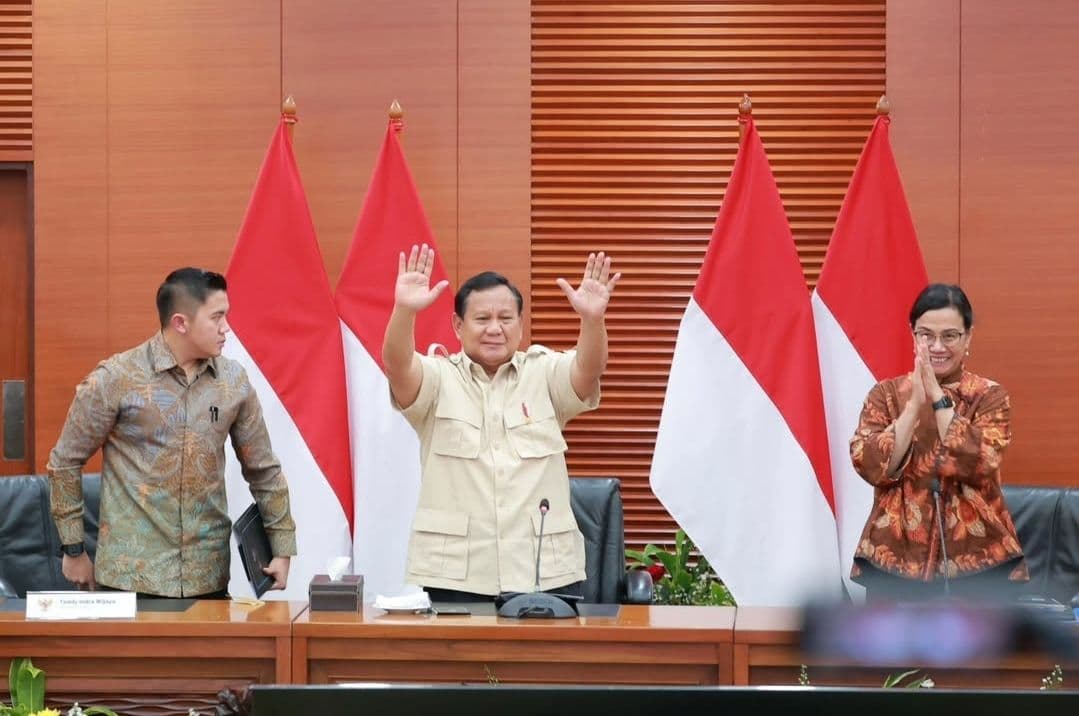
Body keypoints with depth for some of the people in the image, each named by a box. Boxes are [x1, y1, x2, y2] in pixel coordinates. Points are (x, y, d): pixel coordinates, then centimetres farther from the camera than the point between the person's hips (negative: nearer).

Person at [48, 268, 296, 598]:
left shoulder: (233, 381, 4)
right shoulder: (116, 378, -8)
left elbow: (263, 470, 12)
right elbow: (65, 461, 1)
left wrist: (283, 548, 9)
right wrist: (74, 549, 2)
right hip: (131, 575, -3)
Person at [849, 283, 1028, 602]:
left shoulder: (989, 396, 3)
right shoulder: (886, 393, 6)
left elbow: (978, 464, -14)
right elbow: (869, 466, -8)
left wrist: (938, 397, -16)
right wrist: (915, 403, -15)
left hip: (977, 556, -1)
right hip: (896, 555, 1)